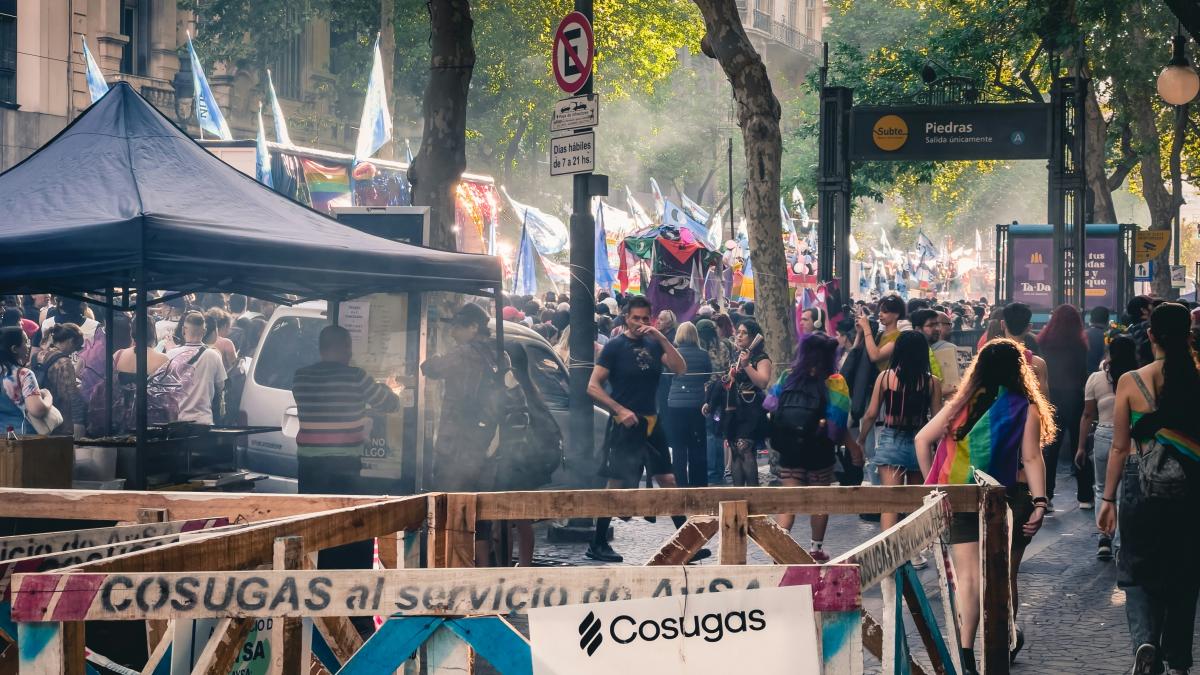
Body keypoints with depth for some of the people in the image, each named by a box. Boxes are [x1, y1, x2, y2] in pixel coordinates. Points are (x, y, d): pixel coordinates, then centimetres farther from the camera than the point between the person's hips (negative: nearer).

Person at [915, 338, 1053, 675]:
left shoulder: (963, 404, 6)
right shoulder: (1025, 408, -1)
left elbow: (922, 439, 4)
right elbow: (1031, 459, -10)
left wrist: (933, 483, 11)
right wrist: (1039, 503, -13)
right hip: (1009, 499, -1)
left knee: (968, 576, -4)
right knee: (1005, 577, 14)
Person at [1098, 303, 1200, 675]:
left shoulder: (1131, 382, -6)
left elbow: (1120, 447, -2)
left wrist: (1109, 498, 6)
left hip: (1143, 481, -1)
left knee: (1139, 571, 9)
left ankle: (1145, 640, -16)